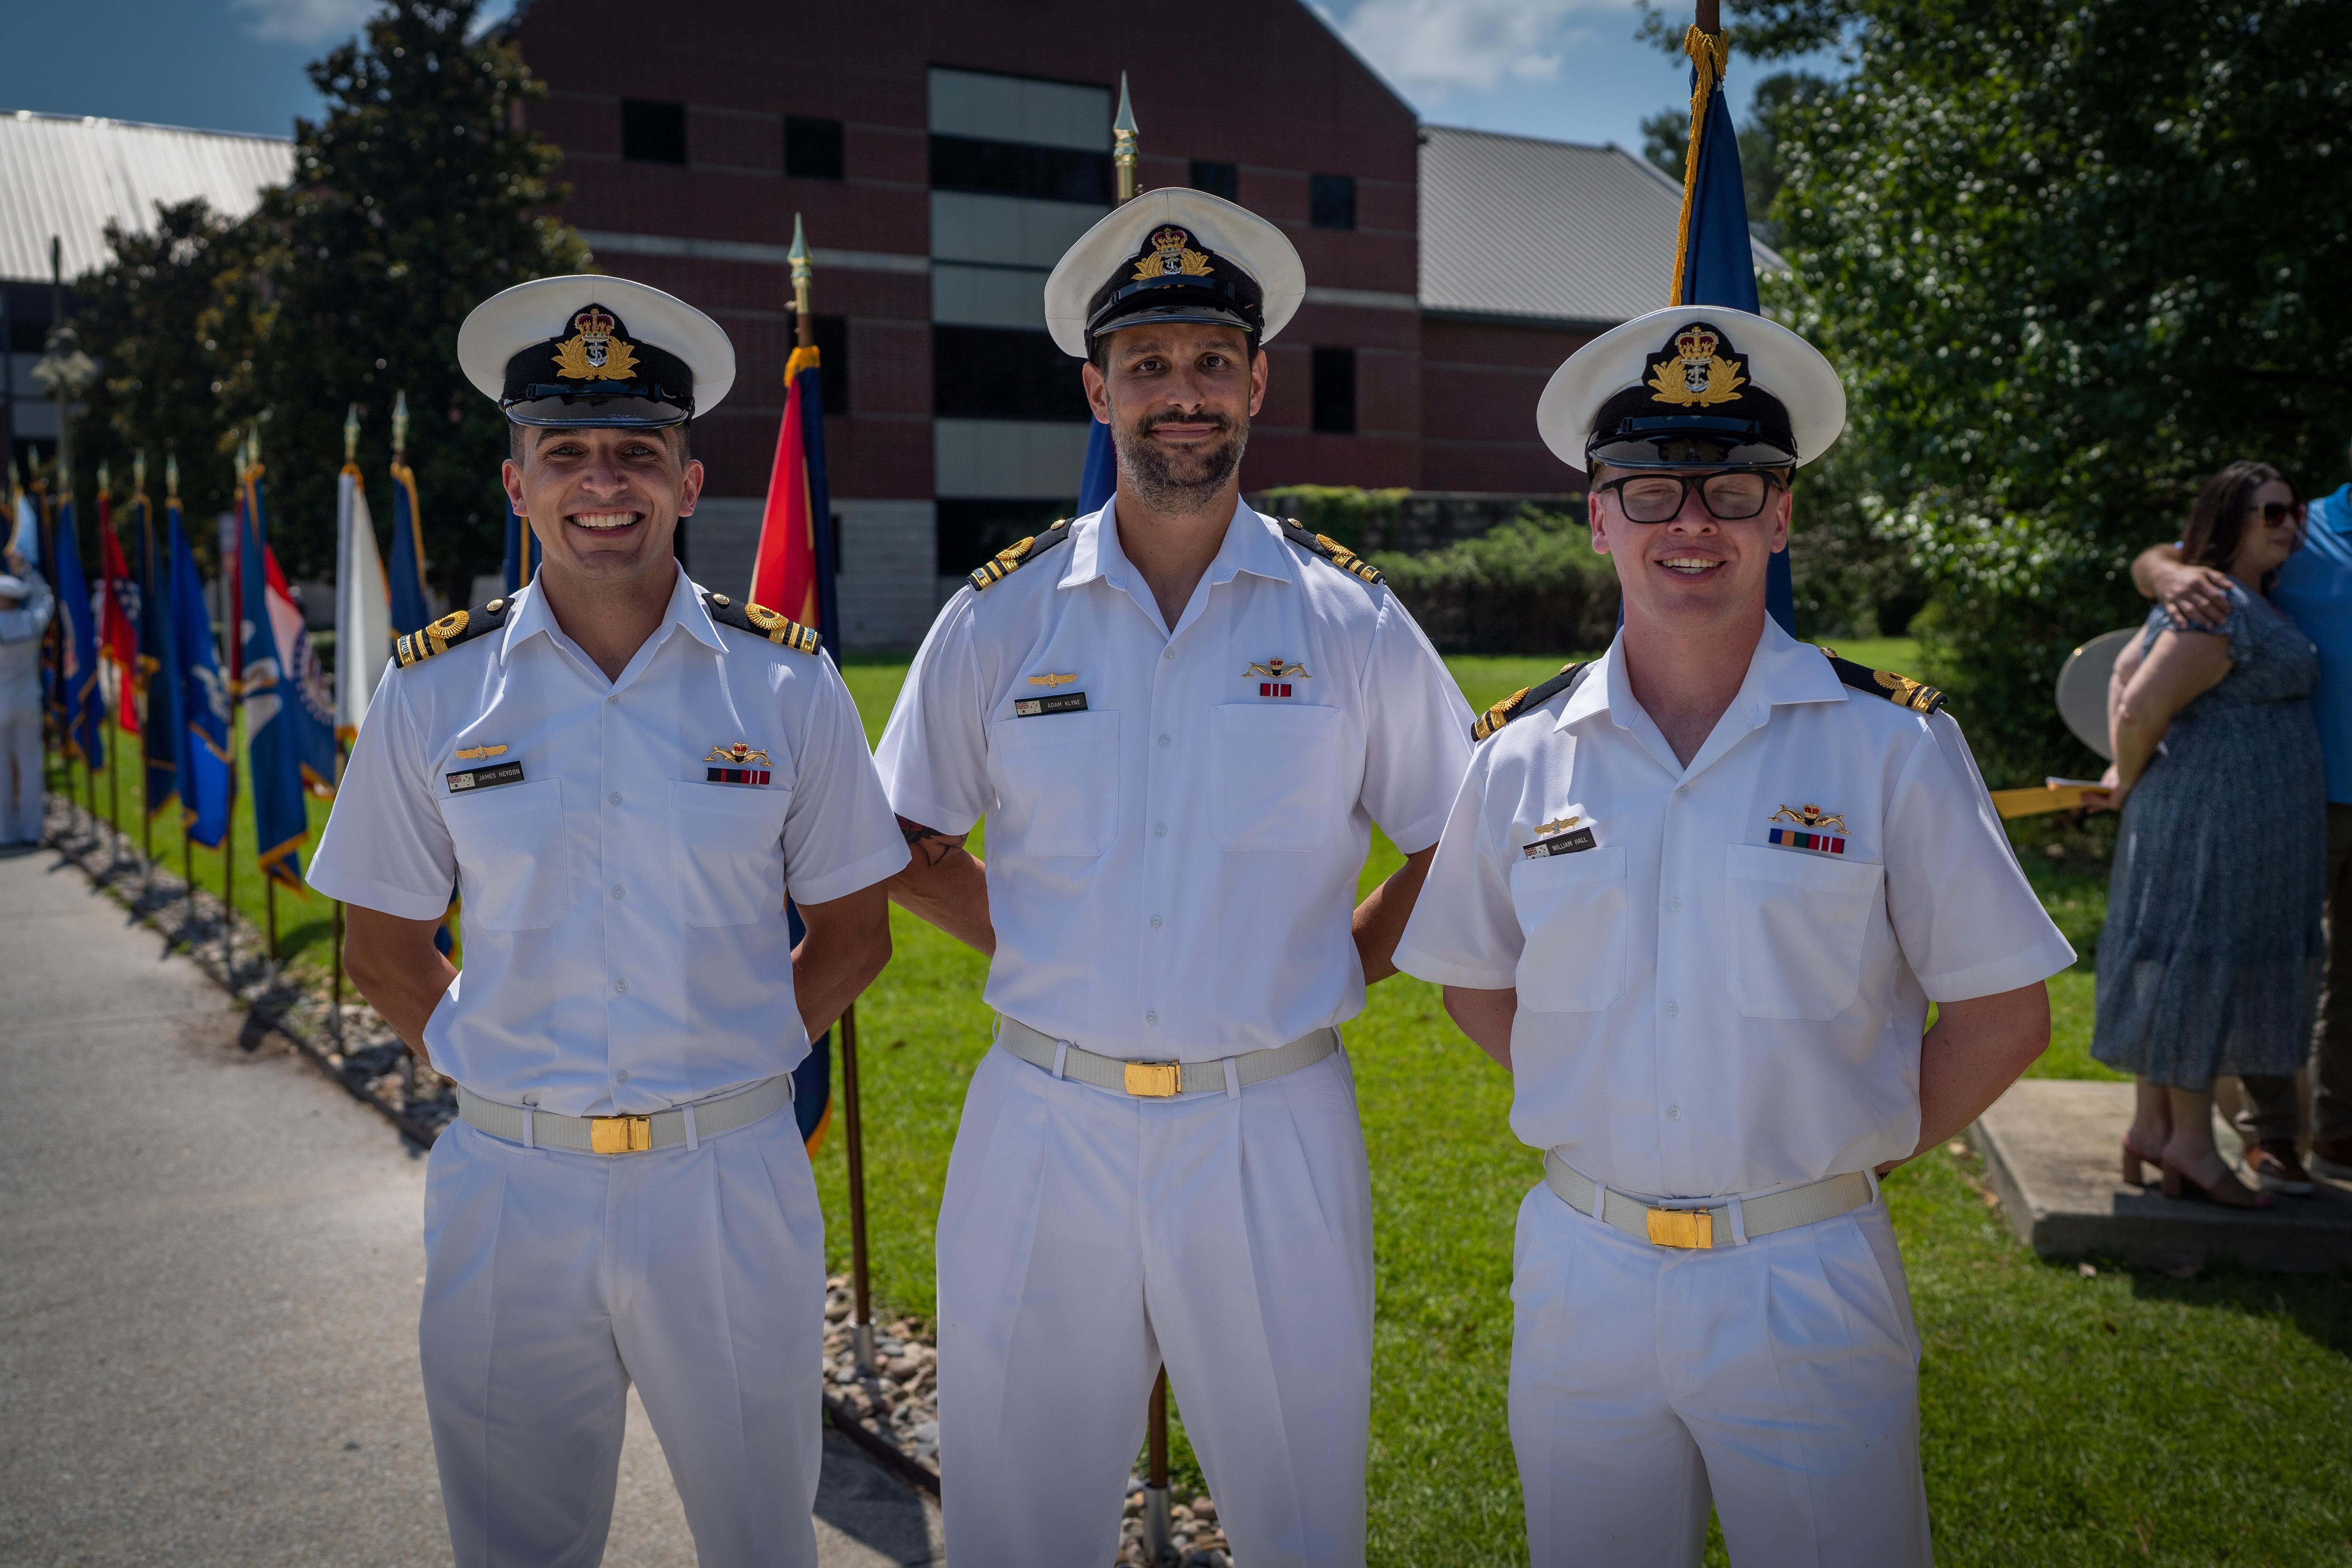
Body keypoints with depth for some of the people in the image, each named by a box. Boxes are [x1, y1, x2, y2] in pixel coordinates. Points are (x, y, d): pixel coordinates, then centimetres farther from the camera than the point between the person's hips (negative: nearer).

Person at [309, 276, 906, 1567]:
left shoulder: (788, 685, -3)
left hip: (731, 1181, 0)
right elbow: (386, 949, 10)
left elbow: (851, 932, 5)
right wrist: (488, 1070, 1)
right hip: (508, 1192, 1)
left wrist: (728, 1069, -1)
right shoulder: (434, 694, 0)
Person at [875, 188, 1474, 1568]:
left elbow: (1461, 840, 9)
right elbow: (910, 837, 13)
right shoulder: (1000, 619, 2)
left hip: (1274, 1130, 0)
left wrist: (1343, 968, 1)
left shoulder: (1349, 616, 1)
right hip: (1043, 1132, 1)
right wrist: (1031, 949, 3)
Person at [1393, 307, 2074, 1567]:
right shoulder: (1522, 755, 0)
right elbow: (1476, 984, 12)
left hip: (1809, 1287, -2)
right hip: (1582, 1277, 2)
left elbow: (2004, 1012, -1)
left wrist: (1854, 1150, -3)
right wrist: (1595, 1113, 3)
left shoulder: (1893, 745, -6)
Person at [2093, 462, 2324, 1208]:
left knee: (2177, 968, 12)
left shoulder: (2234, 601, 17)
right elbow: (2143, 707, -23)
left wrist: (2124, 771, 16)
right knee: (2200, 965, -3)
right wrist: (2130, 779, -6)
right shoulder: (2224, 610, -17)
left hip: (2233, 819, 11)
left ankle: (2151, 1126, 19)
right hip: (2219, 816, -11)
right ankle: (2192, 1141, 6)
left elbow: (2125, 675, 24)